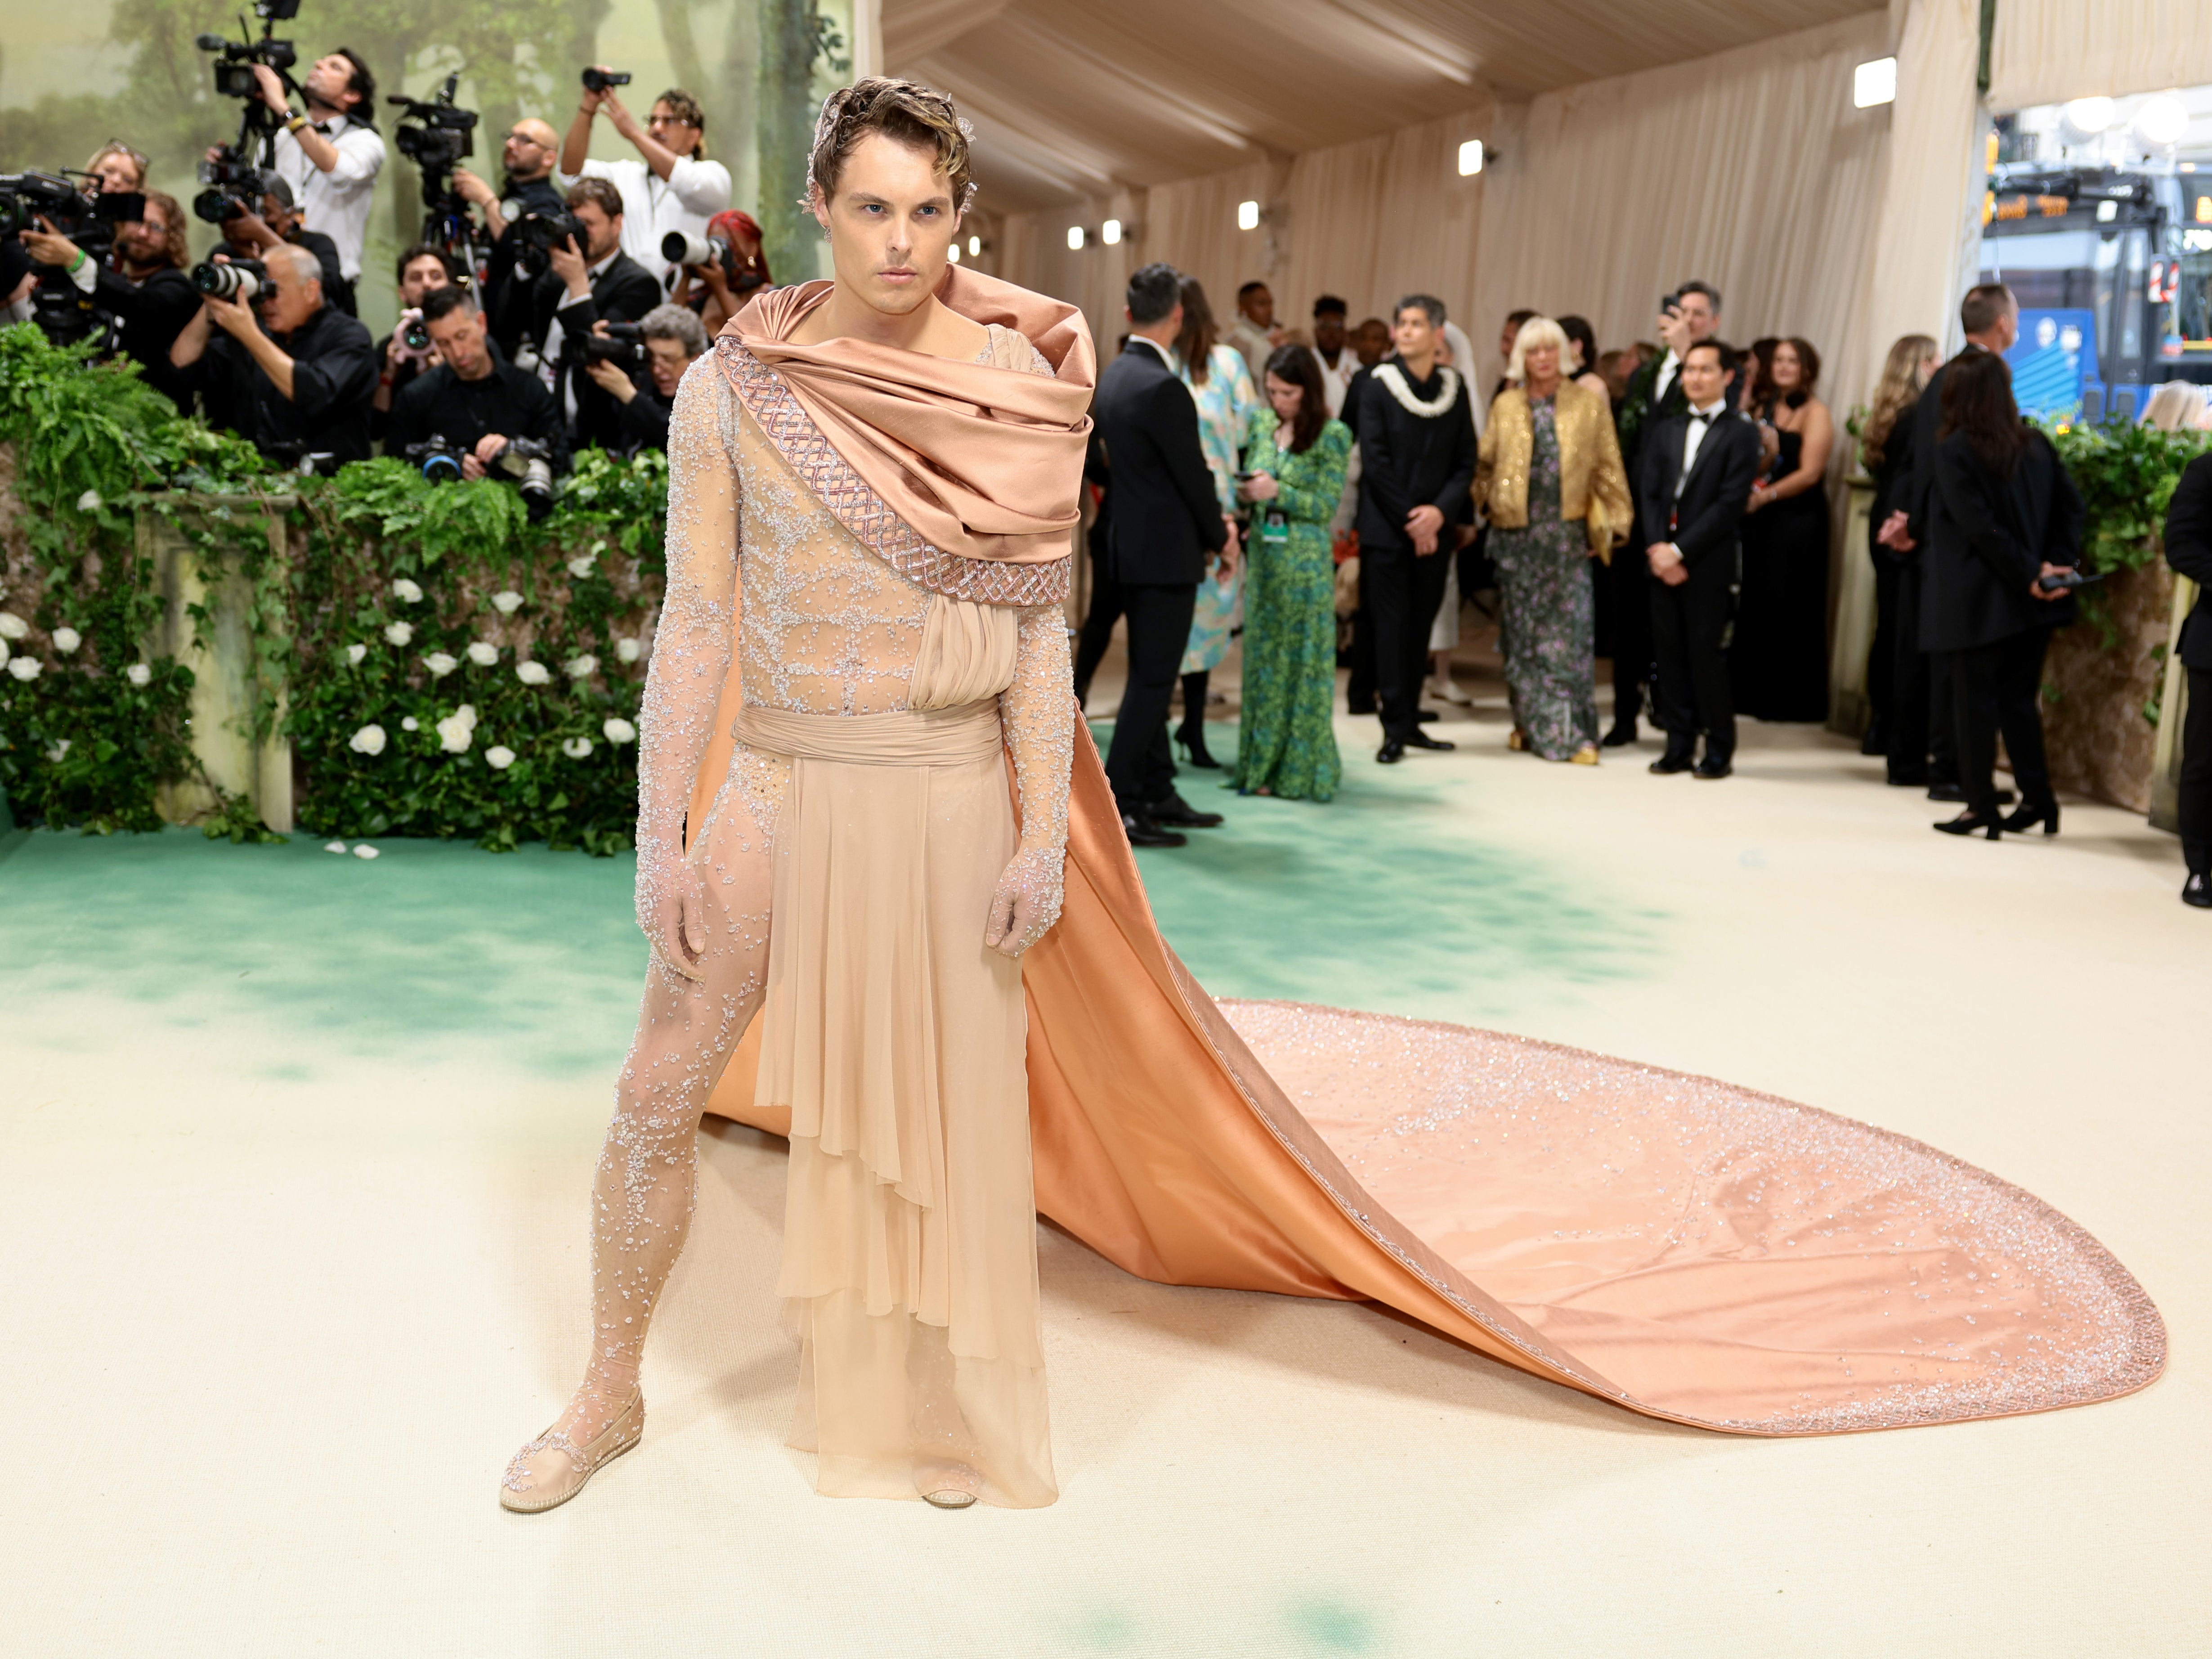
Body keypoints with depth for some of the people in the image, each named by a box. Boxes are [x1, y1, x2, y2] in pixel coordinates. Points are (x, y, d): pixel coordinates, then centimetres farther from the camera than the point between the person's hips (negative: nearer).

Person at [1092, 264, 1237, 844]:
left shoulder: (1114, 376, 8)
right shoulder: (1162, 387, -20)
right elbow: (1193, 473, -14)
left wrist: (1212, 521, 12)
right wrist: (1220, 536, 1)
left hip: (1133, 545, 9)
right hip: (1165, 553, -9)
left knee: (1152, 677, 15)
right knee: (1152, 680, -4)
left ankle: (1158, 793, 23)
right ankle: (1115, 806, -3)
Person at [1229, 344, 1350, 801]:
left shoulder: (1332, 435, -6)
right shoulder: (1263, 425, 7)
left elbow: (1327, 507, -9)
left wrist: (1278, 492, -19)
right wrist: (1245, 493, -7)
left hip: (1306, 562, -5)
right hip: (1262, 557, 5)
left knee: (1303, 663, 1)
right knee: (1263, 661, 9)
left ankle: (1302, 771, 8)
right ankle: (1262, 766, 17)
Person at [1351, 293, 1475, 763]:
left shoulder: (1454, 389, 6)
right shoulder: (1377, 386, -3)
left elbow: (1466, 464, 6)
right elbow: (1375, 462, -8)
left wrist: (1440, 511, -10)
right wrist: (1409, 520, -10)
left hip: (1433, 530, 3)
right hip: (1386, 528, -3)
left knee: (1420, 624, 7)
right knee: (1391, 624, -4)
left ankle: (1410, 721, 15)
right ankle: (1395, 728, -1)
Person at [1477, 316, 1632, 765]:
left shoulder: (1590, 403, 4)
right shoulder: (1506, 406, 9)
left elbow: (1609, 468, 3)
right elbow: (1483, 465, 13)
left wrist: (1615, 521, -2)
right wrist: (1486, 507, 3)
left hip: (1568, 530, -2)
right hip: (1517, 531, 2)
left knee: (1570, 631, -6)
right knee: (1523, 632, 6)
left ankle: (1573, 732, -3)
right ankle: (1531, 723, 17)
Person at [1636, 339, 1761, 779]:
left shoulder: (1741, 433, -1)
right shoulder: (1664, 429, 16)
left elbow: (1730, 503, -9)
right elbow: (1648, 492, 9)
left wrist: (1680, 551, -14)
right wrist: (1657, 548, -6)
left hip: (1709, 562, -5)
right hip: (1663, 557, 5)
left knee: (1706, 654, -5)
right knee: (1669, 653, 5)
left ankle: (1720, 750, 4)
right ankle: (1679, 746, 11)